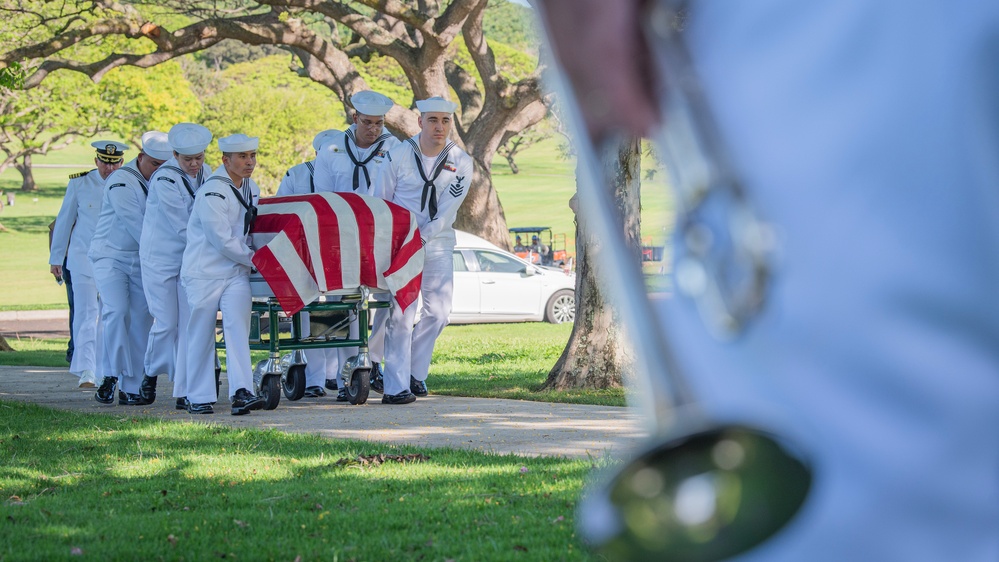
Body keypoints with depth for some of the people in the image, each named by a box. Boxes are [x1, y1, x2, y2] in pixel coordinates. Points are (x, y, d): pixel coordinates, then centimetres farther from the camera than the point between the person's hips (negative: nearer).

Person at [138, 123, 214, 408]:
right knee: (167, 323, -3)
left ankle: (184, 391, -1)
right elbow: (182, 226, -19)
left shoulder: (206, 173, 4)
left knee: (190, 323, -3)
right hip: (161, 258, -5)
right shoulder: (165, 180, -17)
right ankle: (151, 372, 25)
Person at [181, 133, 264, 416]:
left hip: (236, 272, 5)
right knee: (202, 334, 2)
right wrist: (254, 259, -9)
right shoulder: (213, 192, -15)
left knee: (238, 328, -12)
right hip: (205, 272, -5)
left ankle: (241, 393, -20)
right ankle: (198, 398, 12)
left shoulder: (252, 189, 10)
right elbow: (223, 239, -17)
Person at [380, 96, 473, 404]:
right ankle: (396, 386, -13)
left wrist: (421, 236, -19)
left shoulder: (461, 163, -1)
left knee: (438, 310, 1)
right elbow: (381, 203, 6)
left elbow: (446, 212, -8)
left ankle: (414, 372, 21)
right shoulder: (398, 155, -3)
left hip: (437, 244, 3)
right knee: (401, 311, -11)